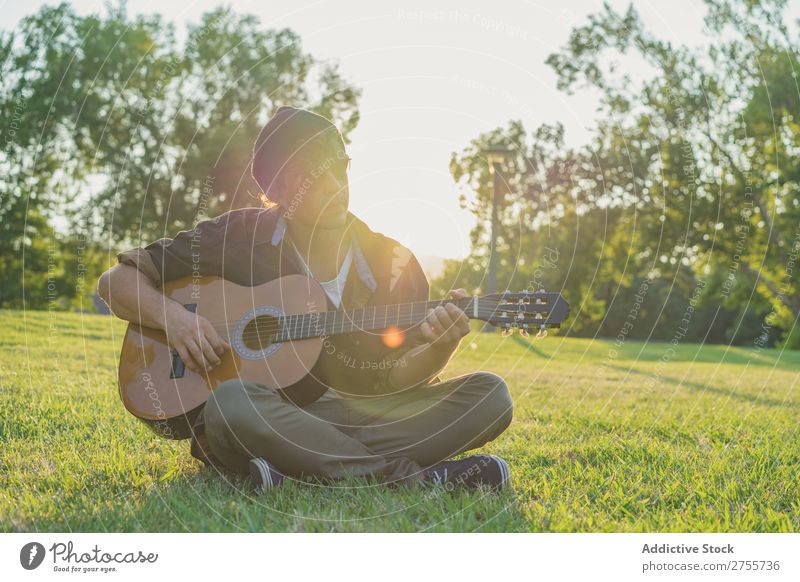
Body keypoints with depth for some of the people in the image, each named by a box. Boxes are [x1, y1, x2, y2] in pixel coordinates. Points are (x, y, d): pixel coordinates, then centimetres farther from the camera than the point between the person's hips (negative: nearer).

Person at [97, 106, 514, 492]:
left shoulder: (392, 262, 5)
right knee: (233, 403, -39)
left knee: (489, 395, -18)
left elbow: (397, 378, 3)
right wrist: (171, 315, -16)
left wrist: (439, 349, -19)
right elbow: (116, 281, 4)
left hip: (365, 417, 3)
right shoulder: (237, 238, 0)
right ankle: (417, 476, -28)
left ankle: (301, 471, -26)